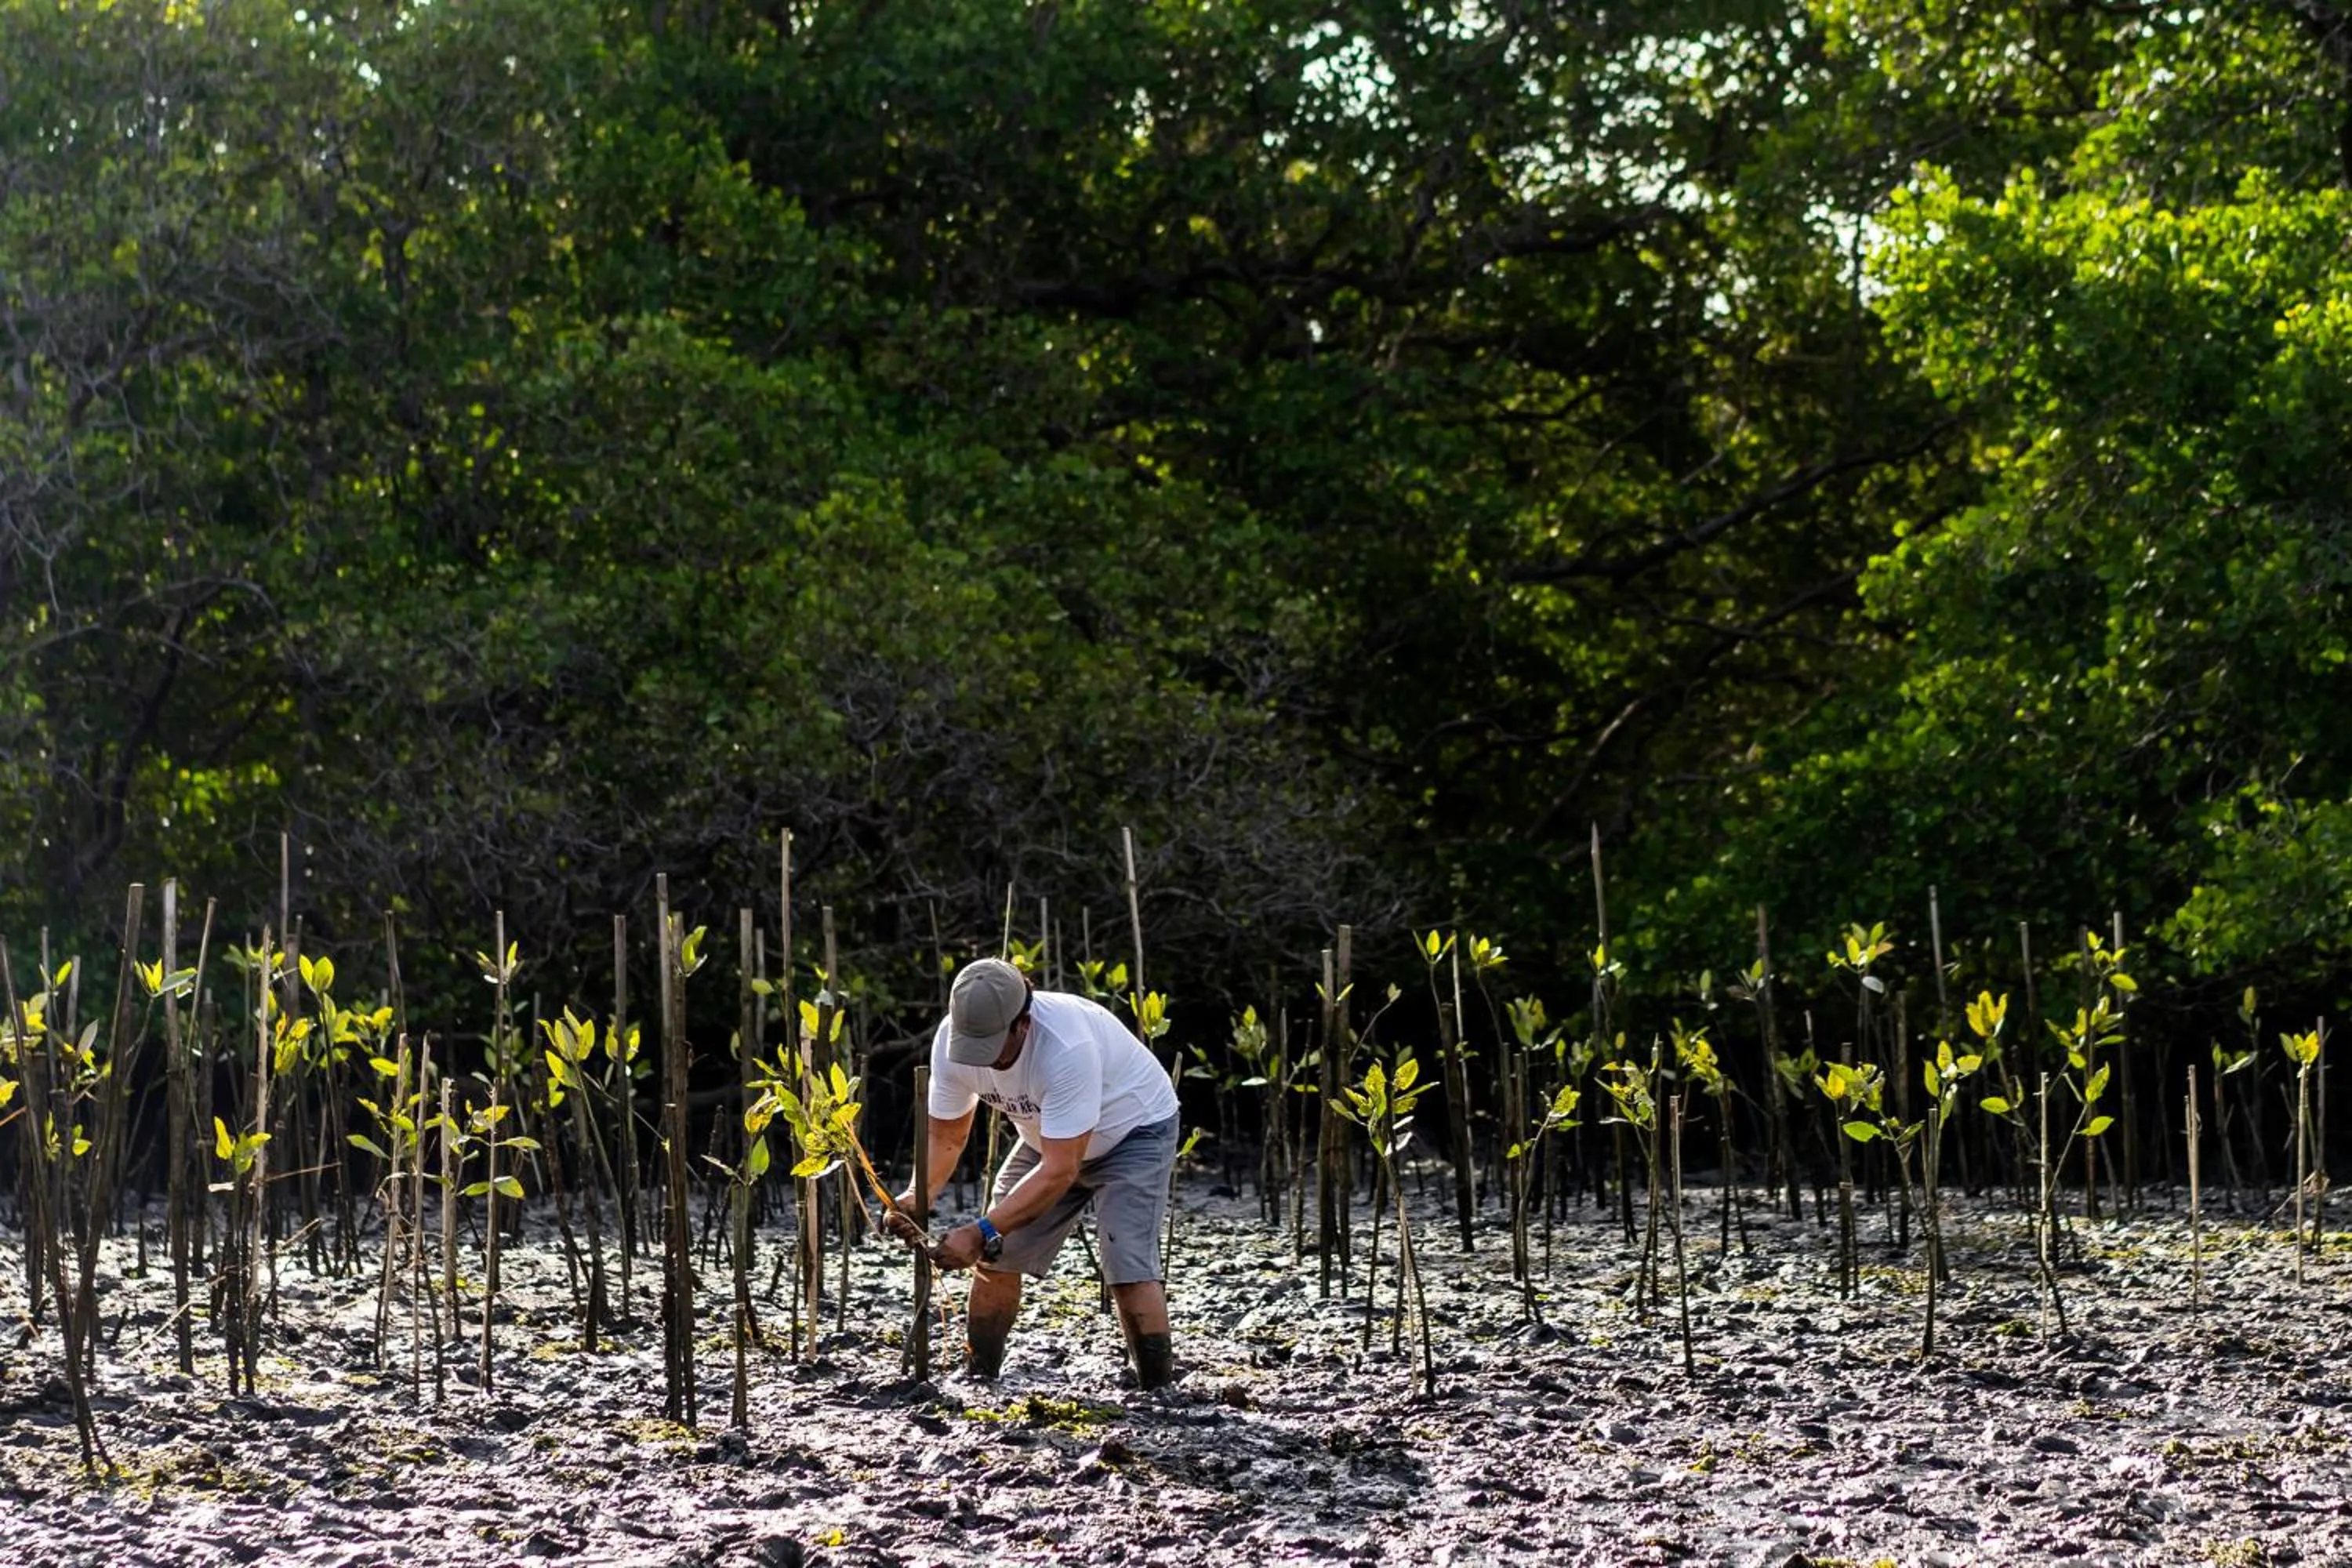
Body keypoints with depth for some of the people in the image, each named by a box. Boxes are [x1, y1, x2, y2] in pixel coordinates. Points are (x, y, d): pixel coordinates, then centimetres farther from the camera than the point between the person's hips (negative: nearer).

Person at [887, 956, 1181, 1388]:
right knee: (996, 1256, 1)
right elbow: (945, 1134, -9)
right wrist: (919, 1195, -29)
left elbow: (1060, 1171, -40)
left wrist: (983, 1232, -45)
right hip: (1049, 1136, 7)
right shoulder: (953, 1040, -22)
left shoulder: (1067, 1048, -42)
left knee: (1128, 1267, -21)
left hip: (1134, 1130, -6)